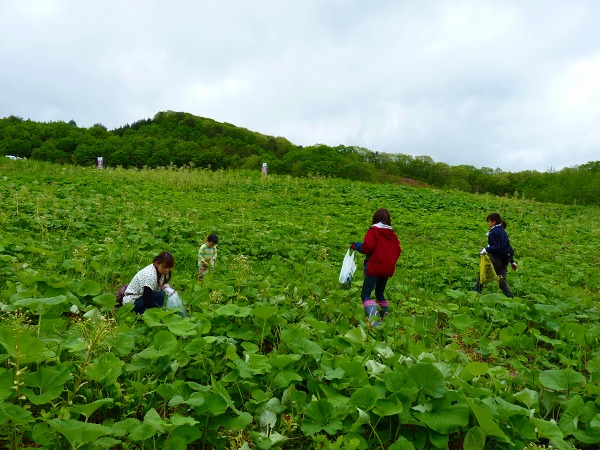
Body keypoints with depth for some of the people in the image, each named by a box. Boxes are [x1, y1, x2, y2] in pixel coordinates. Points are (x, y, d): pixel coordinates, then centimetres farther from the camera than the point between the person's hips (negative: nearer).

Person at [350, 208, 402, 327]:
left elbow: (367, 247, -18)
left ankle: (373, 320, -27)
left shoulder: (373, 231, -8)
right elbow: (398, 250, 10)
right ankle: (386, 317, 23)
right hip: (388, 269, 7)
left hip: (374, 267, -7)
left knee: (365, 295, -9)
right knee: (380, 293, 22)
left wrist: (356, 246, -1)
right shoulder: (393, 234, 10)